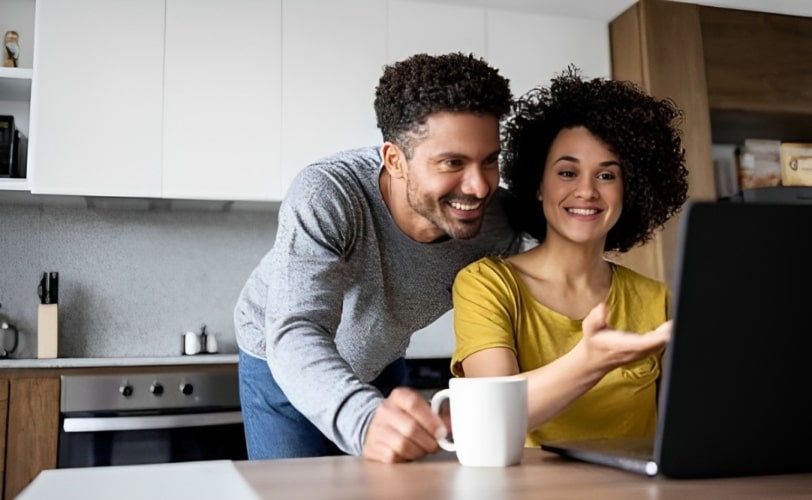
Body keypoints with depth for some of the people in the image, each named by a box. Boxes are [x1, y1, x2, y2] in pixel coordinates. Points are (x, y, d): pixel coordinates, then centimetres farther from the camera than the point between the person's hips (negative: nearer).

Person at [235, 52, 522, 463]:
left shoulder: (497, 219, -23)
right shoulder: (326, 197, -35)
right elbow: (296, 335, -44)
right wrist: (364, 420, -62)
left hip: (381, 364, 4)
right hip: (281, 362, -3)